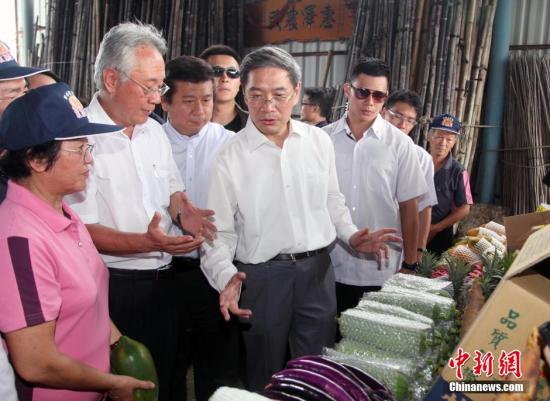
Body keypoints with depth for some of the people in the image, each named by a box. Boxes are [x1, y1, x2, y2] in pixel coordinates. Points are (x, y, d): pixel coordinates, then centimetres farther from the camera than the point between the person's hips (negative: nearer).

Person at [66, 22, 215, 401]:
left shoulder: (155, 131, 7)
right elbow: (82, 231, -17)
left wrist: (182, 210, -7)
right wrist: (148, 242, -29)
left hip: (164, 280, 7)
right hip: (115, 288, -6)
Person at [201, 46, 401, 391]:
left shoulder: (319, 141, 0)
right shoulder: (231, 157, -10)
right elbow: (220, 234, -8)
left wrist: (351, 236, -1)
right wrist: (227, 279, -23)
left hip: (317, 270, 3)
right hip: (262, 276, -2)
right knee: (264, 377, 16)